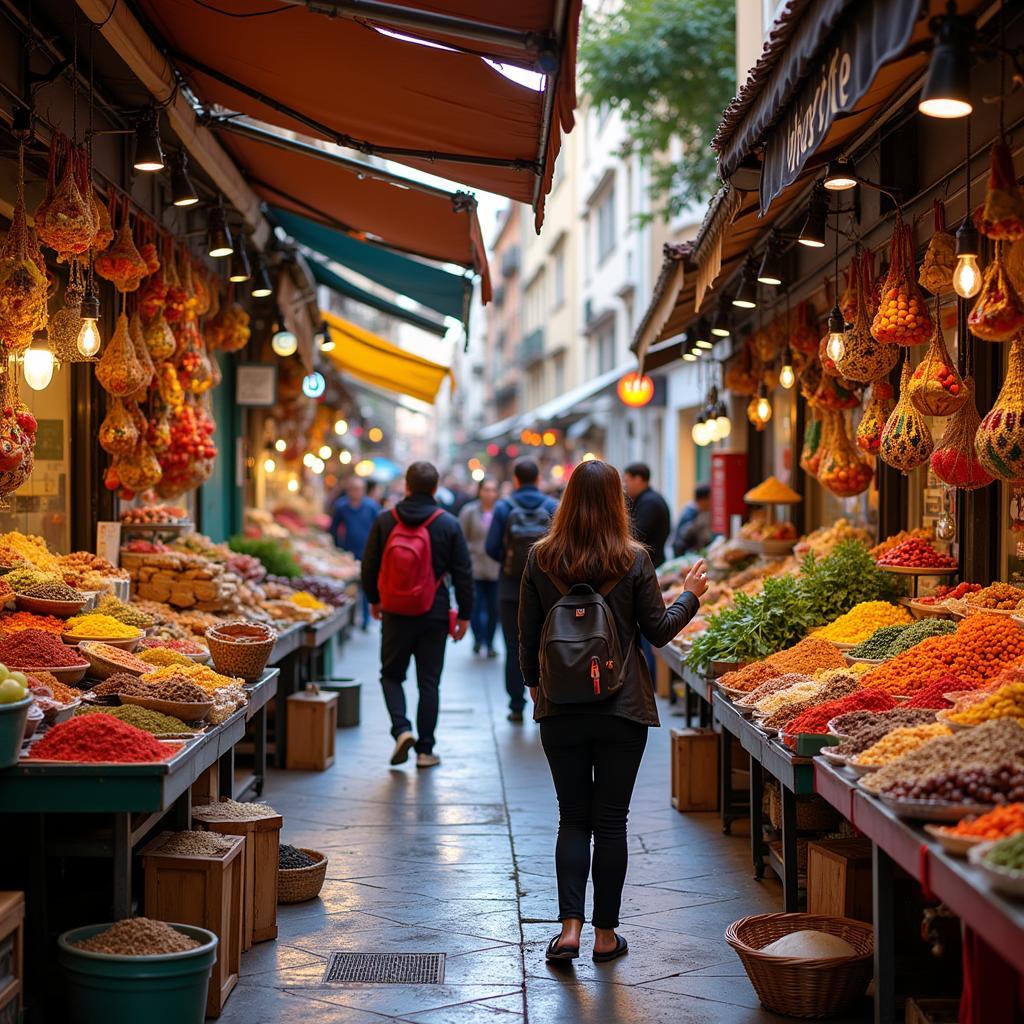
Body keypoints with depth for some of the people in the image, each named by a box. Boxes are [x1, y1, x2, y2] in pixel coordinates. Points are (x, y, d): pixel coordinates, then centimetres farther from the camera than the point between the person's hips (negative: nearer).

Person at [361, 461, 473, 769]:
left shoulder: (385, 521, -3)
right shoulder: (448, 524, -5)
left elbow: (369, 566, 5)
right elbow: (463, 573, -3)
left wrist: (374, 600, 21)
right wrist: (464, 614, 6)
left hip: (395, 614, 0)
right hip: (433, 615, 0)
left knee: (392, 674, 16)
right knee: (429, 683, 7)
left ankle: (401, 729, -5)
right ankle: (425, 750, 10)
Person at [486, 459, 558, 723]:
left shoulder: (503, 507, -5)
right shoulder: (554, 508, -3)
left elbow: (491, 547, -8)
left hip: (511, 589, 0)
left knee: (514, 648, 7)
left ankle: (517, 706, 9)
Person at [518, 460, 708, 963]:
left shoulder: (541, 558, -3)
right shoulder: (634, 559, -7)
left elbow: (528, 635, 3)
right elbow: (658, 631, -1)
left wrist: (535, 684, 20)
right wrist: (690, 595, 16)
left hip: (560, 710, 1)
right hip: (621, 711, -1)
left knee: (572, 818, 11)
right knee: (610, 821, 7)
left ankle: (570, 927, 1)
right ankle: (605, 934, 14)